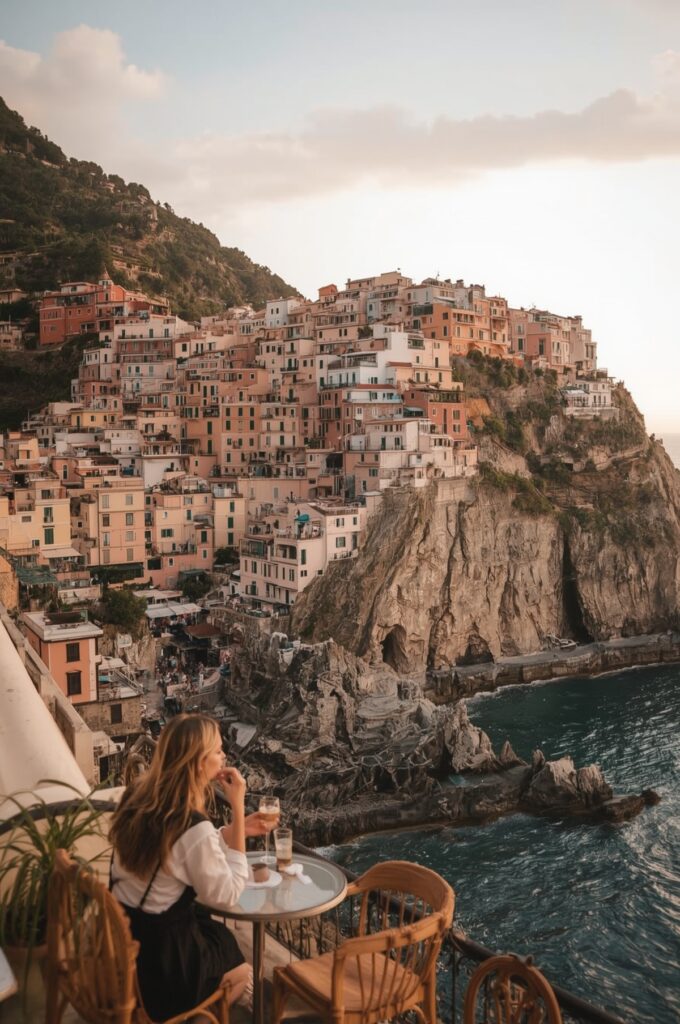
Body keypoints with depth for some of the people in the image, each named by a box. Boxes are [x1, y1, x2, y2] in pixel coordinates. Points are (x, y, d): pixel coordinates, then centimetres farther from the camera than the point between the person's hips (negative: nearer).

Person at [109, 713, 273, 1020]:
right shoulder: (194, 826, -30)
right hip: (161, 958, -7)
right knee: (242, 974, 22)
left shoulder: (137, 795, -5)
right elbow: (226, 894, -16)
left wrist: (235, 829, 3)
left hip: (119, 936, 7)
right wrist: (237, 808, -19)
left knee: (216, 933, 31)